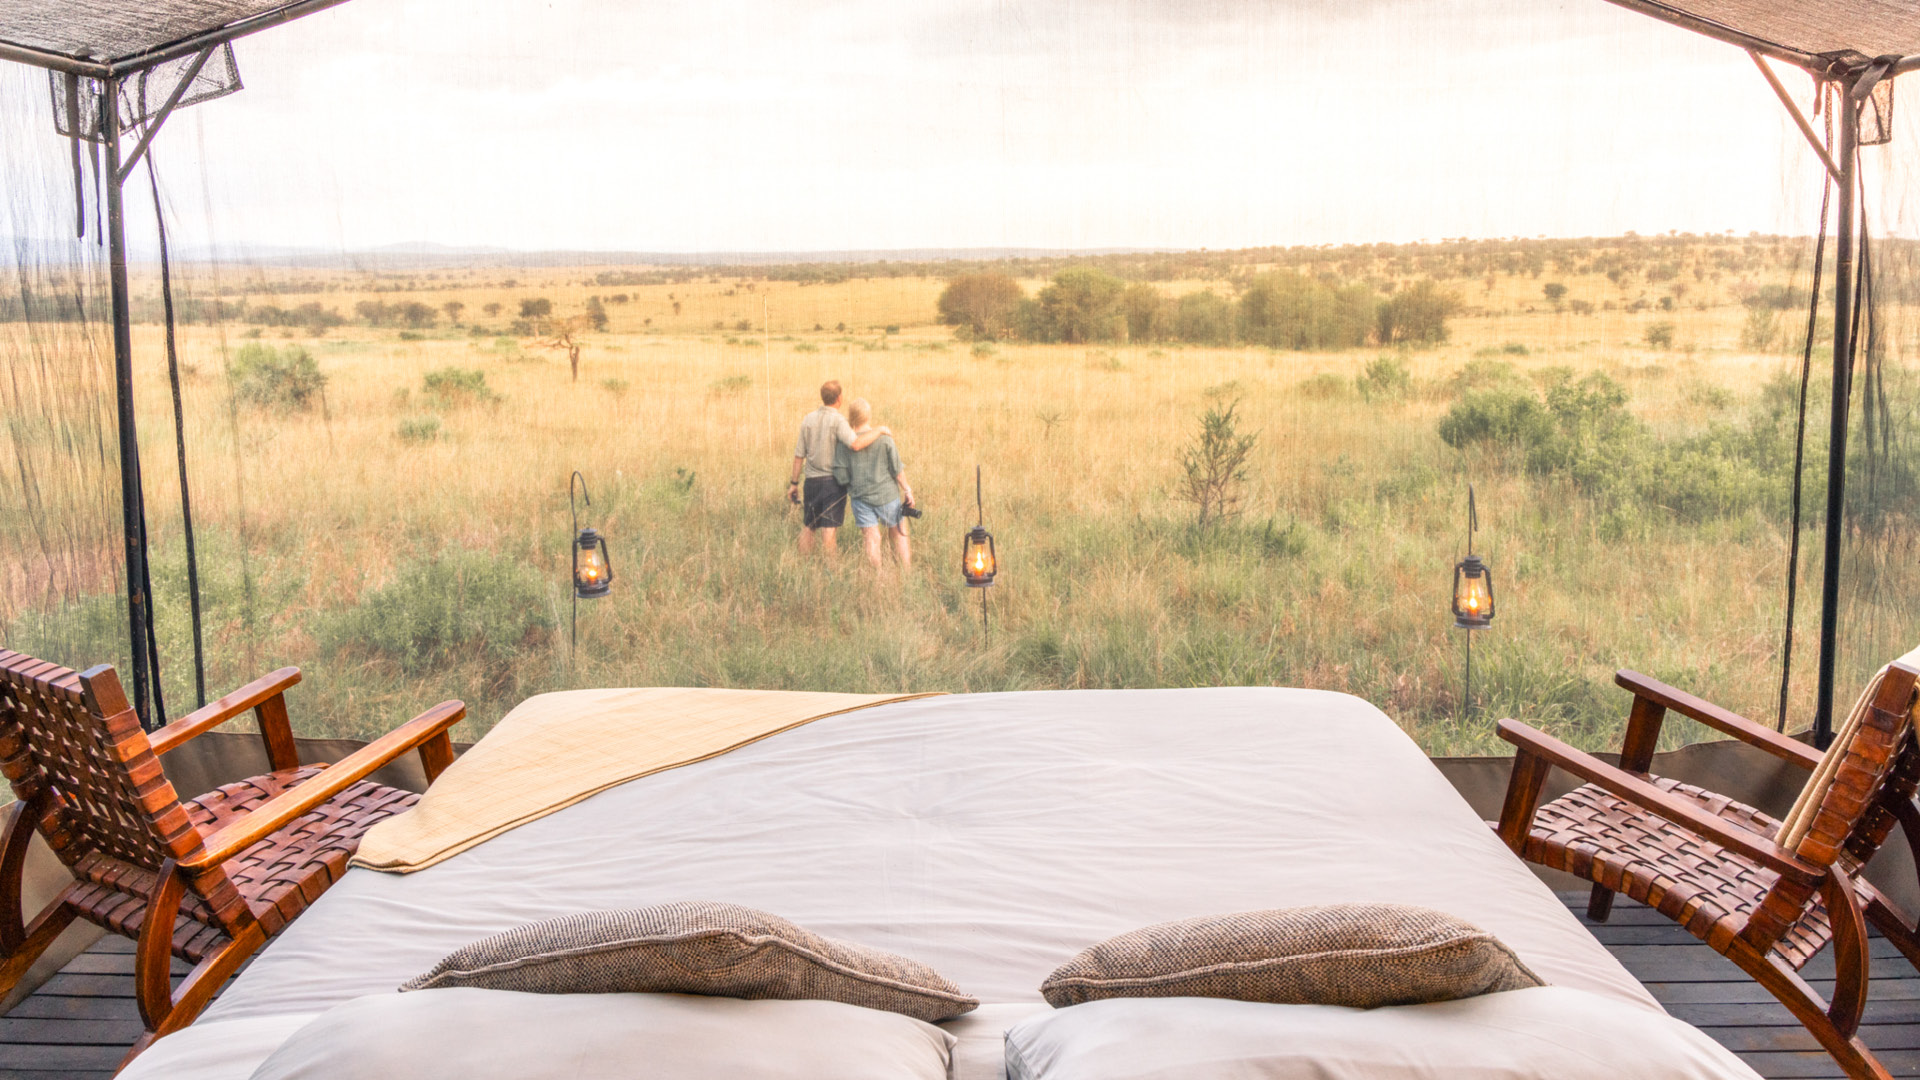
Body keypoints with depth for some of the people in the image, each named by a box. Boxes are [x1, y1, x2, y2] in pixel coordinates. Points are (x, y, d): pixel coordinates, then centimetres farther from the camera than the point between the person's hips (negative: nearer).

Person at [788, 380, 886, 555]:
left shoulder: (808, 420, 2)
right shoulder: (838, 421, -13)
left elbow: (799, 455, 5)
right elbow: (856, 444, -29)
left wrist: (794, 482, 12)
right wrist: (879, 431, -17)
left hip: (812, 481, 5)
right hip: (833, 481, -5)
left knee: (808, 527, 15)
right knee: (829, 529, -3)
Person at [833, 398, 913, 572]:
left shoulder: (844, 443, -5)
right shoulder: (884, 438, -9)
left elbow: (841, 476, -4)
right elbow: (897, 469, -7)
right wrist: (907, 489, 4)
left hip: (860, 497, 1)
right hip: (887, 494, -1)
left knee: (871, 539, 5)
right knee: (900, 534, 14)